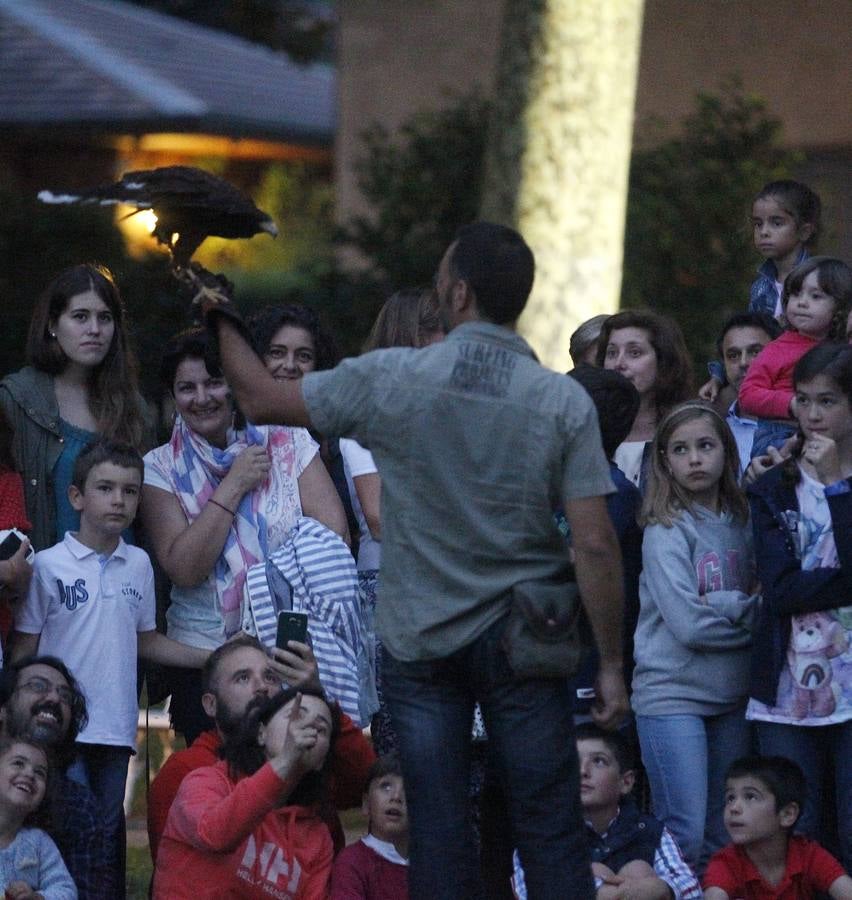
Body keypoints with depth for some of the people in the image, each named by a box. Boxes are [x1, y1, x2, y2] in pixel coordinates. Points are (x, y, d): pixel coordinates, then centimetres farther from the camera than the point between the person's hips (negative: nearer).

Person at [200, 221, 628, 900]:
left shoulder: (391, 379, -9)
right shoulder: (565, 403, -9)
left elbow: (261, 399, 2)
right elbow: (595, 546, -11)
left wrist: (221, 321, 20)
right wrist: (611, 666, -3)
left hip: (419, 641, 0)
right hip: (520, 637, 0)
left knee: (438, 841, 5)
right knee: (549, 833, 4)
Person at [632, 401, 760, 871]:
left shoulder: (741, 523, 8)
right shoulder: (666, 532, -9)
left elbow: (761, 600, 8)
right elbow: (689, 625, -16)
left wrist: (725, 605, -10)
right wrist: (749, 614, -5)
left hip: (731, 695, 6)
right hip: (673, 694, -6)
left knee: (725, 838, 9)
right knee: (684, 837, -11)